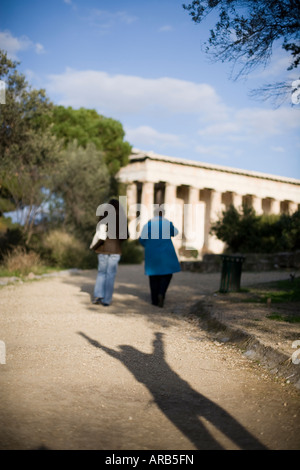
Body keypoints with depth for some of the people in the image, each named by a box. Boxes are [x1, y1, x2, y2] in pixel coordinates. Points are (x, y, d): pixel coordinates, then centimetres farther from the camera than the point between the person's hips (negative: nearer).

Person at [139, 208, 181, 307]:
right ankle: (161, 293, -9)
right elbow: (174, 233, 14)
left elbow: (142, 239, 1)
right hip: (166, 252, -2)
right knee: (167, 273, 12)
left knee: (154, 275, 10)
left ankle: (155, 300, 10)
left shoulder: (148, 224, -2)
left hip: (152, 253, 2)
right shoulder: (167, 223, -4)